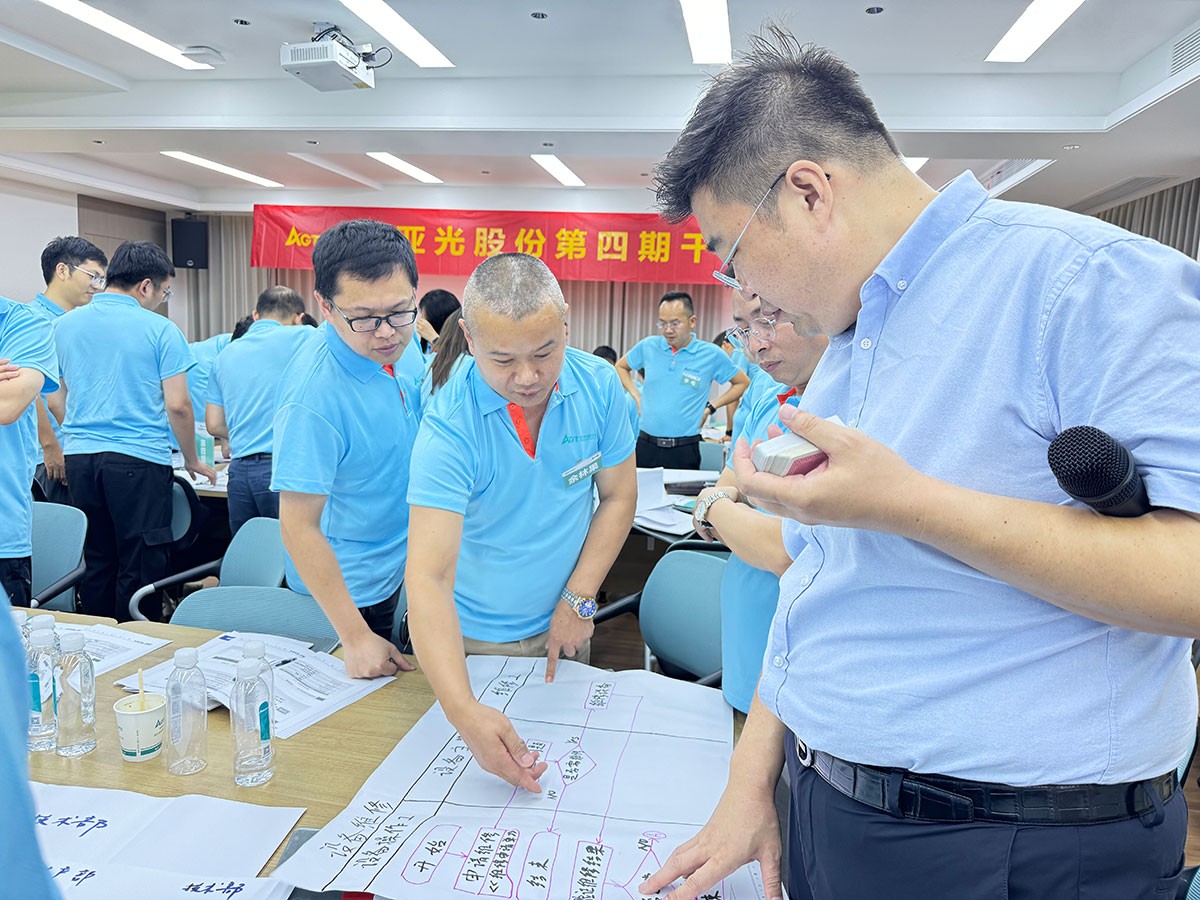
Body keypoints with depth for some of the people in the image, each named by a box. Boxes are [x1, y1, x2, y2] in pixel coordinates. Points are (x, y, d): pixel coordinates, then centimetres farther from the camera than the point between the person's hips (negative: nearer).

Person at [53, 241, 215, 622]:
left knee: (95, 564, 16)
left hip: (79, 458, 6)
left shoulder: (65, 325, 10)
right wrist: (192, 460, 5)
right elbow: (177, 406, -9)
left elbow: (55, 400, 16)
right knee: (140, 569, 3)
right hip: (138, 460, -6)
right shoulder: (160, 330, -6)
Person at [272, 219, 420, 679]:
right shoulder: (314, 393, -32)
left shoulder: (395, 347, -8)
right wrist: (356, 637, -25)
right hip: (346, 590, -7)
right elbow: (299, 526, -27)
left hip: (396, 572, 7)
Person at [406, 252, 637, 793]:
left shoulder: (599, 387, -16)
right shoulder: (449, 426, -28)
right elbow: (428, 577, -34)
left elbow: (618, 495, -4)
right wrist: (463, 711, -46)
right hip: (470, 637, -3)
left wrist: (579, 600, -12)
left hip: (562, 628, 3)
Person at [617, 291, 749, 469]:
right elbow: (621, 367, 20)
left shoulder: (711, 354, -3)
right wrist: (637, 397, 8)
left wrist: (711, 408, 1)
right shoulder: (648, 346, 2)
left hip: (685, 449, -2)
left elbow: (742, 383, 9)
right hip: (646, 445, 2)